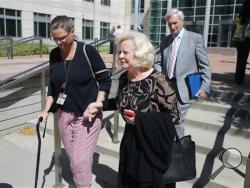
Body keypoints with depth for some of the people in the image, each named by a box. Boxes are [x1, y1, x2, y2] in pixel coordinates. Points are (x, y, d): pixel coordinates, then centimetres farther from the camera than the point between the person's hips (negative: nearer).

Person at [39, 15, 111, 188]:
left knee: (80, 161, -5)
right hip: (64, 115, 5)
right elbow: (53, 85, 13)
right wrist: (46, 110, 6)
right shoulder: (54, 55, 3)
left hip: (87, 116, -5)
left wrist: (98, 103, -18)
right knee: (73, 160, 14)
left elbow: (105, 80, -6)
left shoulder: (88, 51, -11)